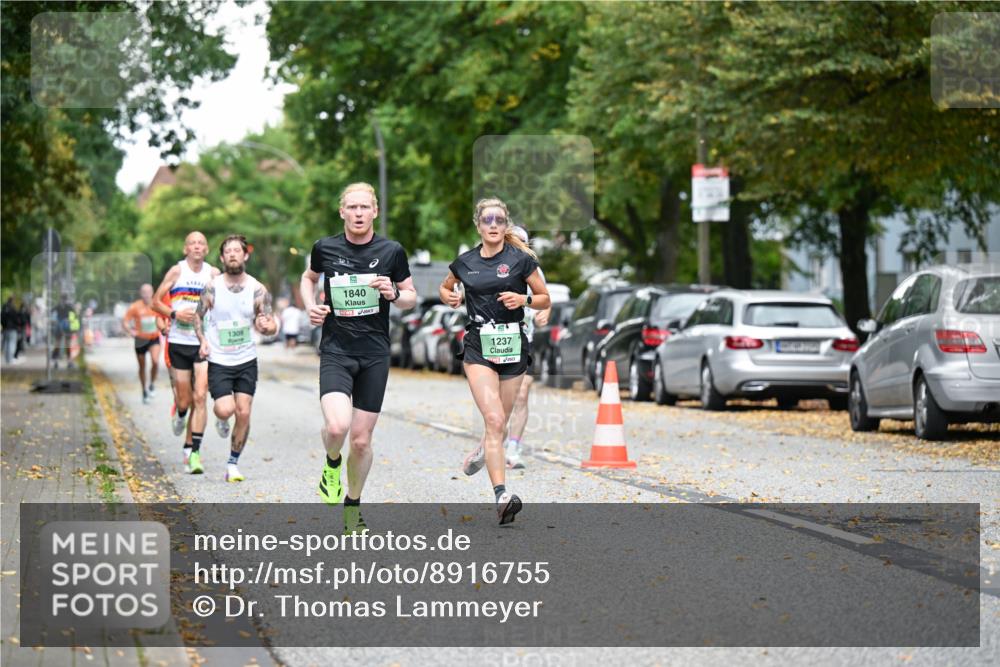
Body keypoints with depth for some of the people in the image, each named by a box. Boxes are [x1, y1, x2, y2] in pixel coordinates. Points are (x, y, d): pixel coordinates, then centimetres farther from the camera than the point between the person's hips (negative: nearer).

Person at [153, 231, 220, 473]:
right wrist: (175, 313, -14)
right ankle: (180, 415, 43)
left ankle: (193, 451, -11)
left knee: (200, 397, -13)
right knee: (185, 400, 5)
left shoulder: (213, 274, 3)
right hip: (179, 342, 0)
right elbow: (156, 301, 2)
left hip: (204, 343, 0)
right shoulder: (176, 271, -1)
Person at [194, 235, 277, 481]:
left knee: (243, 413, -4)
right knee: (225, 411, -16)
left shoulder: (258, 290, -4)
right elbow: (199, 316, 7)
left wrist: (267, 327, -27)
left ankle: (233, 463, 12)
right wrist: (202, 340, -10)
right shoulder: (212, 288, -6)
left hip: (246, 361, 1)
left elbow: (272, 325, -4)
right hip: (218, 361, -1)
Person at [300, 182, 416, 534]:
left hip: (374, 355, 1)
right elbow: (308, 277, 21)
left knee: (361, 439, 4)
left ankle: (352, 506, 27)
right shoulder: (325, 248, 0)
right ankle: (332, 464, 12)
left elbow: (412, 297, 10)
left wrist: (394, 294, -12)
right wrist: (310, 306, 2)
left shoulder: (392, 251, -1)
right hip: (335, 351, -1)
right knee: (337, 427, -24)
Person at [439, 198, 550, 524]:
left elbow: (545, 299, 5)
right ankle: (502, 496, -24)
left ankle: (481, 452, 48)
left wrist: (523, 299, -15)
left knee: (499, 424, 12)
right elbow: (445, 288, 24)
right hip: (478, 347, -1)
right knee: (494, 419, -17)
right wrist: (450, 298, 1)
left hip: (512, 348, 1)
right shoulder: (464, 262, 5)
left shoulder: (521, 259, -1)